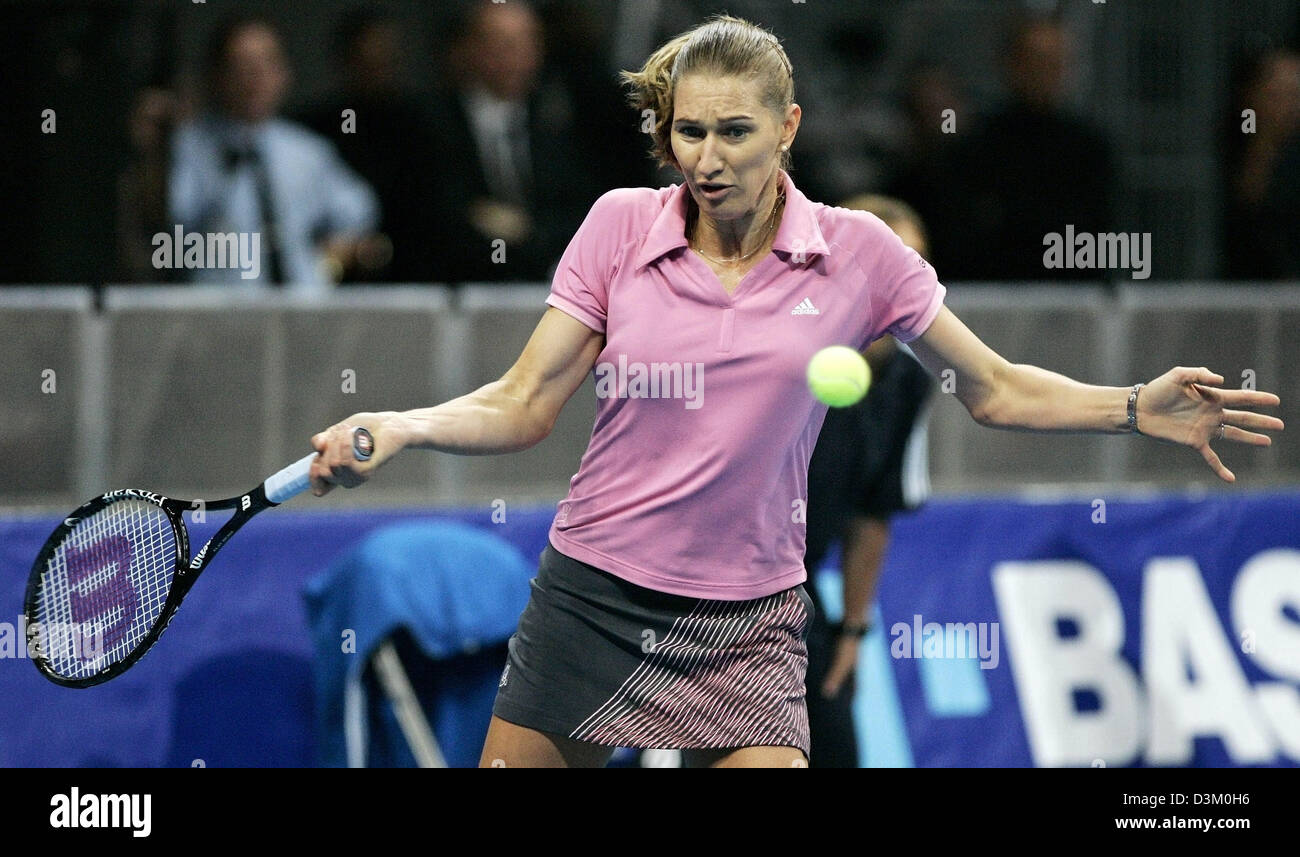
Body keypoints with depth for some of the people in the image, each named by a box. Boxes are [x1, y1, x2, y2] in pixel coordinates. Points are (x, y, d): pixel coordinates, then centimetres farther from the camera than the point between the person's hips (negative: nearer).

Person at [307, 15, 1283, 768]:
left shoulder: (857, 252, -4)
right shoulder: (620, 226, -4)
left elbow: (995, 389, 7)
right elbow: (523, 407, -3)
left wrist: (1138, 408, -8)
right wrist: (398, 429, -20)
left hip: (745, 623, -1)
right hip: (591, 602, 1)